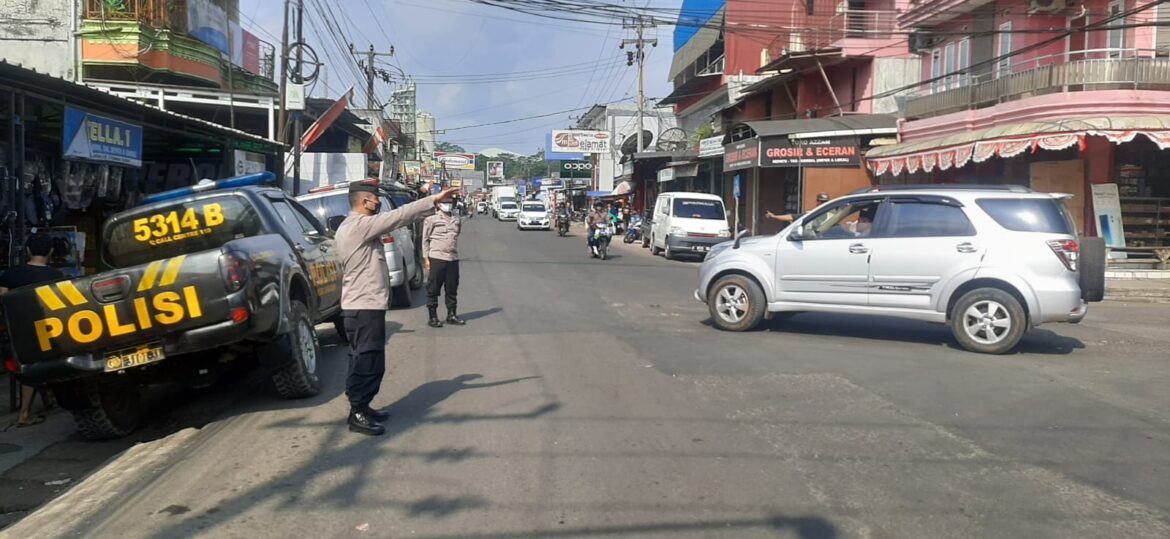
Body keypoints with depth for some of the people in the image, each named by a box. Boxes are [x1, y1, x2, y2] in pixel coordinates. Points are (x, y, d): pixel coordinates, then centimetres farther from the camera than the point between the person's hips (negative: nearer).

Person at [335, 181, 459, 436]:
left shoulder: (351, 227, 17)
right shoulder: (359, 225, -17)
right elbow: (399, 216, -20)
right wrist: (434, 200, -17)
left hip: (363, 305, 11)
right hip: (364, 307, -11)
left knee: (367, 361, 17)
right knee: (367, 362, -6)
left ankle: (361, 407, 25)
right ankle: (357, 414, -1)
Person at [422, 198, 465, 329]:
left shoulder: (456, 220, 12)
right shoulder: (431, 219, -1)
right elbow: (425, 239, -1)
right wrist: (426, 258, -5)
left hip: (453, 259, 5)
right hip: (436, 258, -4)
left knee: (452, 289, 10)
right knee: (433, 289, 0)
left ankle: (452, 315, 19)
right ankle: (433, 317, 6)